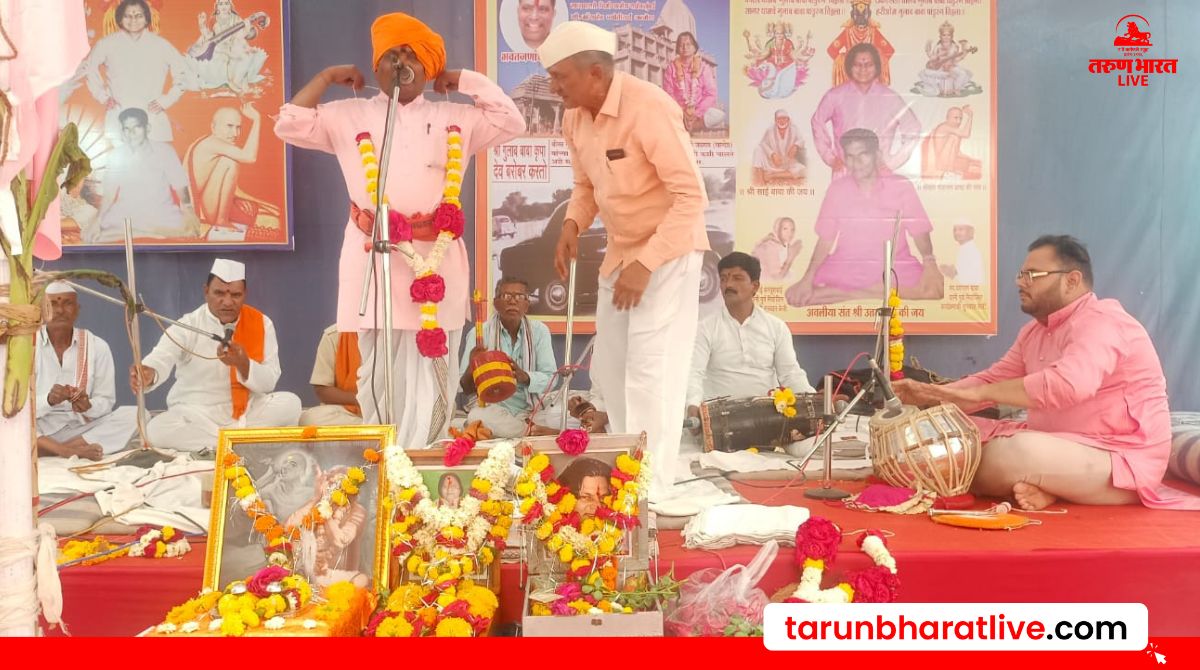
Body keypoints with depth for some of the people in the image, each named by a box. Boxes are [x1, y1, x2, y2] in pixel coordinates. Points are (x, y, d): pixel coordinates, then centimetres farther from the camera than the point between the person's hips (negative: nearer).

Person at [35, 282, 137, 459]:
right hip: (38, 432, -2)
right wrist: (48, 400, -27)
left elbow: (106, 401, 1)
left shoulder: (97, 346, 2)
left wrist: (88, 406, -22)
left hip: (80, 429, 2)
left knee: (135, 414, -22)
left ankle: (45, 450, -27)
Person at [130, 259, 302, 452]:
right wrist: (148, 373, -53)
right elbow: (161, 358, -28)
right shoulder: (188, 325, -8)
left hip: (247, 412, 1)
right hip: (195, 415, -1)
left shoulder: (261, 323, -3)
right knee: (156, 431, -29)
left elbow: (269, 382, -7)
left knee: (289, 403, -24)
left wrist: (243, 364, -28)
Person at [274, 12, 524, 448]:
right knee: (377, 374, 7)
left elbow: (511, 123, 4)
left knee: (430, 377, -1)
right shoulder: (349, 116, 10)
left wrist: (466, 80, 9)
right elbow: (289, 126, 4)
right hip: (372, 257, 0)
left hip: (436, 260, 0)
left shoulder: (455, 118, 11)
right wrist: (326, 77, 9)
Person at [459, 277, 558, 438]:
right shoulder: (479, 333, -3)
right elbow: (466, 389, -4)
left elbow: (550, 378, -6)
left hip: (530, 407, 1)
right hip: (492, 405, -1)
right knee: (477, 417, -35)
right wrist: (472, 367, -28)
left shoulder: (539, 331, 1)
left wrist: (524, 376, -27)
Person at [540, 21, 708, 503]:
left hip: (668, 252, -8)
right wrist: (572, 225, -6)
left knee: (651, 371, -9)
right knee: (610, 368, 14)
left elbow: (692, 197, -24)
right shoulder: (574, 117, -1)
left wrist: (646, 264, -29)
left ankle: (650, 494, 1)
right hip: (620, 252, 8)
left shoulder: (648, 109, -24)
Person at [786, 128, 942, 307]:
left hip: (895, 266, -1)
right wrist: (808, 279, -13)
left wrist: (930, 263, -23)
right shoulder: (837, 189, -1)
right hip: (846, 267, 1)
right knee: (796, 295, -23)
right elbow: (825, 240, 1)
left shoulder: (902, 186, -5)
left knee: (934, 288, -31)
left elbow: (920, 232, -2)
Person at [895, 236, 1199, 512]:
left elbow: (1068, 384, -36)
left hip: (1120, 458, -10)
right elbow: (993, 380, 16)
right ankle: (1040, 487, -13)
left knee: (1013, 454, -37)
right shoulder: (1034, 332, 14)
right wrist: (929, 395, -1)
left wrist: (979, 393, -30)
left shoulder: (1100, 321, -17)